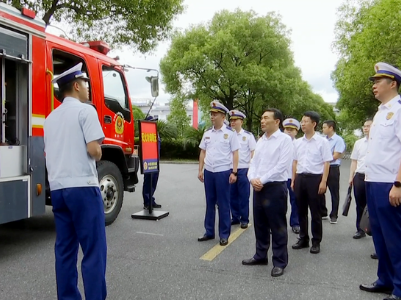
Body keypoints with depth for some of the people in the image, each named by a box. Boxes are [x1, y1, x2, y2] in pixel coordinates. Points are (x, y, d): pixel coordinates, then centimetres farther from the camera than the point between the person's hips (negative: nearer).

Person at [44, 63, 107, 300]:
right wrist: (98, 155, 5)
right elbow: (94, 150, -14)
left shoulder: (51, 117, 18)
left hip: (57, 188, 8)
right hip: (82, 186, -8)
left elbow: (48, 154, 21)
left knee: (65, 249, 12)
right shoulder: (85, 110, -6)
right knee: (94, 249, -3)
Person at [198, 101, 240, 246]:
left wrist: (234, 172, -11)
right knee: (209, 203, 13)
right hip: (208, 172, 5)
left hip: (223, 172, -5)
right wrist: (200, 170, 9)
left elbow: (235, 153, -6)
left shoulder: (230, 133, -5)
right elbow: (203, 152, 13)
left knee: (223, 204, 4)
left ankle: (224, 235, 15)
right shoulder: (207, 133, 9)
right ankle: (209, 232, 25)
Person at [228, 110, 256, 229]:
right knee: (232, 195, 9)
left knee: (244, 196, 4)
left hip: (243, 169, -3)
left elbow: (253, 152, -1)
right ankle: (235, 217, 22)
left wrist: (250, 168, -9)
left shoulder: (248, 135, 0)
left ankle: (244, 219, 15)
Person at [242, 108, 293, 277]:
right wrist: (252, 178, -7)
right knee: (260, 224, 16)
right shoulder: (261, 140, 14)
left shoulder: (285, 139, -8)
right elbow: (254, 162, 13)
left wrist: (262, 180, -16)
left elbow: (282, 165, -16)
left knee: (277, 227, 3)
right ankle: (260, 256, 31)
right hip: (258, 187, 7)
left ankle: (279, 262, 15)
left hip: (275, 187, -7)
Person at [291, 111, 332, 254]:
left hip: (315, 178, -5)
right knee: (301, 211, 12)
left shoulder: (322, 141, -5)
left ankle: (316, 242, 17)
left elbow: (326, 163, -7)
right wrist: (293, 180, 11)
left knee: (315, 212, 4)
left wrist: (323, 181, -13)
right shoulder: (298, 142, 9)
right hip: (300, 178, 5)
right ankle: (303, 239, 25)